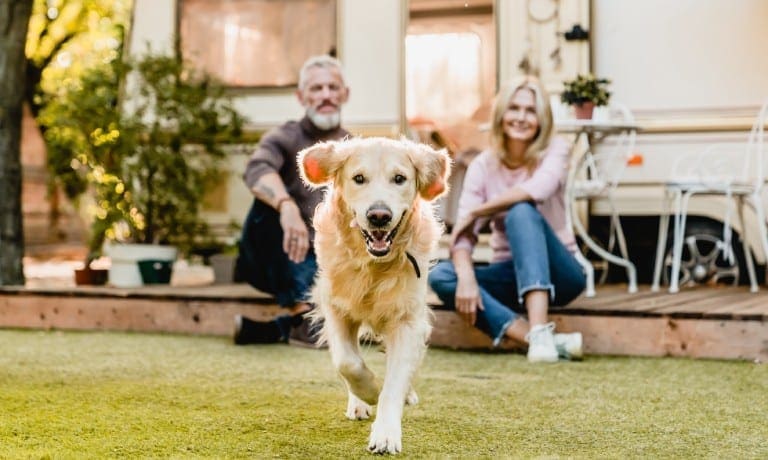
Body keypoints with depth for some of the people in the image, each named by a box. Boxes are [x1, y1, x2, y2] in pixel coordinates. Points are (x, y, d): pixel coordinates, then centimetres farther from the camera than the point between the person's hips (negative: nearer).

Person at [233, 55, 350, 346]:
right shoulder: (284, 139, -3)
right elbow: (257, 170, -26)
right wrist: (286, 206, -47)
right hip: (285, 260, -2)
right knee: (269, 198, -33)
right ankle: (300, 316, -33)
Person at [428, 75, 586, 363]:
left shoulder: (555, 150, -6)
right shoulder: (483, 165, -1)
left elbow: (539, 188, -30)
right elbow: (464, 233, -12)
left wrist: (475, 213, -21)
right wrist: (466, 277, -32)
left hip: (557, 274, -3)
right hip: (511, 275, 3)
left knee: (522, 212, -30)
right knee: (441, 275, -24)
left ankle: (540, 331, -45)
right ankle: (543, 341, -39)